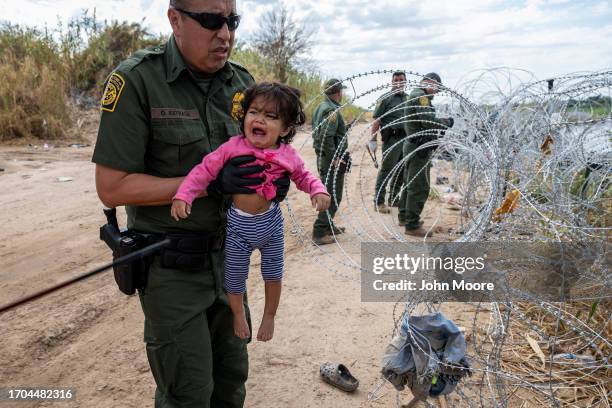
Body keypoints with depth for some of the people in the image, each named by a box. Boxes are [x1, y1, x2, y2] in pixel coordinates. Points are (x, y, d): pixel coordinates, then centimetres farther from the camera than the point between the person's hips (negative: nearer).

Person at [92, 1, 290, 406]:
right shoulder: (137, 80, -17)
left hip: (227, 253, 5)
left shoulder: (242, 81, 0)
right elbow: (112, 187, -18)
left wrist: (275, 179, -11)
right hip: (171, 266, -5)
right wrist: (211, 183, -25)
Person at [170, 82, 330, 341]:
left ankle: (269, 316, 44)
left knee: (273, 275, 17)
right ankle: (238, 315, 45)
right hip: (239, 223, -1)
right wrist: (183, 195, -23)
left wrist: (318, 191, -12)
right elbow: (205, 170, -12)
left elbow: (303, 176, 8)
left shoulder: (287, 155, -8)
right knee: (234, 279, 14)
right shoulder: (233, 147, -16)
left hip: (271, 221, 2)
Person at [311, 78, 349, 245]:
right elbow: (326, 137, -27)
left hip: (322, 157, 10)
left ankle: (328, 225, 30)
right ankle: (319, 233, -4)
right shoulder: (332, 110, -18)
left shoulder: (320, 107, 12)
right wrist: (334, 158, -22)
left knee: (330, 193, 20)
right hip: (332, 159, -10)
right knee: (333, 196, -5)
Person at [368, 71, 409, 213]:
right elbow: (376, 120, -7)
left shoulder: (408, 98, 15)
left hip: (406, 138, 6)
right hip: (391, 139, -6)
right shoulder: (385, 99, -2)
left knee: (401, 171, 12)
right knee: (386, 169, -7)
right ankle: (379, 201, -2)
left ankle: (394, 199, 24)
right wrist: (373, 140, -14)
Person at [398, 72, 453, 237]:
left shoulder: (416, 95, 19)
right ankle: (412, 225, -4)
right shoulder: (420, 96, -14)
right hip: (419, 148, -11)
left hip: (412, 146, 11)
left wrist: (441, 122, 3)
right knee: (419, 187, -8)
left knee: (410, 183, 19)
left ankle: (404, 217, 31)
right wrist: (446, 122, -10)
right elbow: (428, 120, -24)